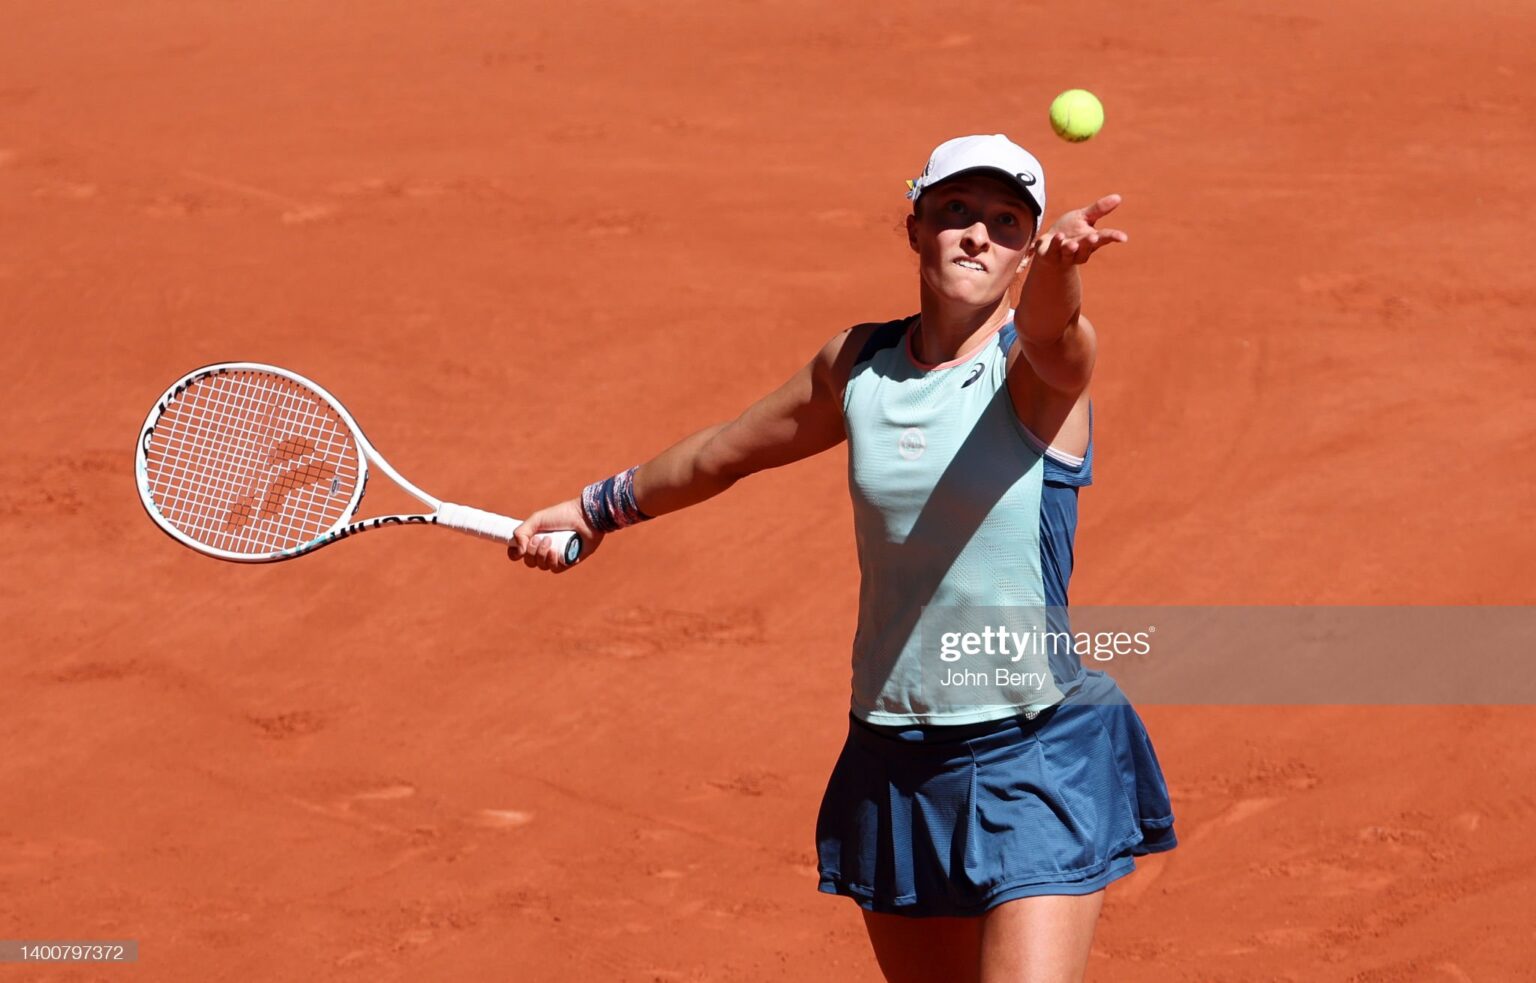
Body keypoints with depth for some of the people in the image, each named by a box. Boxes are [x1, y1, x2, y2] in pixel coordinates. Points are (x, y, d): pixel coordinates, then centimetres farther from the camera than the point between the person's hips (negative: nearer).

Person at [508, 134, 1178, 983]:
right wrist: (599, 507, 39)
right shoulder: (857, 367, 7)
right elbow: (729, 451, 26)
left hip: (1034, 761, -5)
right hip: (893, 767, 5)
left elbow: (1052, 334, -35)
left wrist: (1058, 269, -58)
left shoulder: (1037, 370, -8)